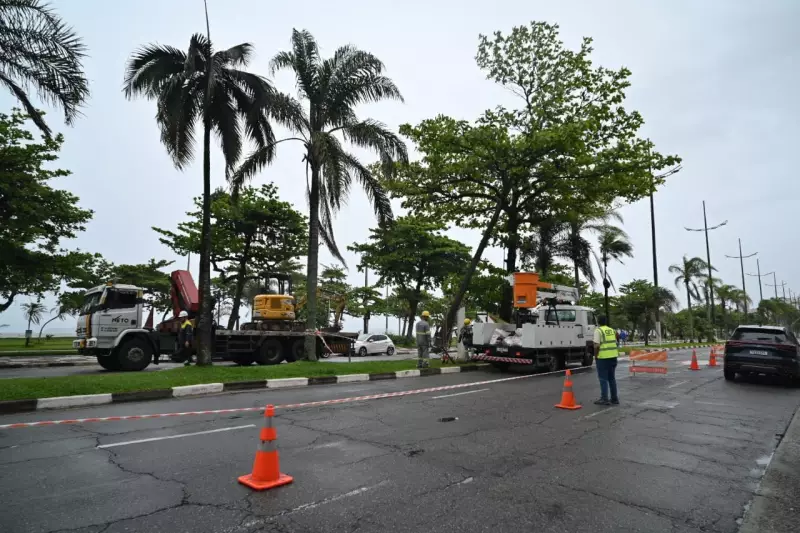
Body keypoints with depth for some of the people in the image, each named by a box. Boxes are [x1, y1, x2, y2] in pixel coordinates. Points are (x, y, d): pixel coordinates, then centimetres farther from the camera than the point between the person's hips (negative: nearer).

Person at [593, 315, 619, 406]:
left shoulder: (598, 330, -9)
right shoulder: (612, 330, 13)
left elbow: (597, 346, -16)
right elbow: (615, 343, 14)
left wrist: (595, 356, -6)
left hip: (603, 357, -7)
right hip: (613, 357, 7)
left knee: (603, 379, 0)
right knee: (612, 378, 14)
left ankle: (604, 399, 1)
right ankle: (614, 398, 18)